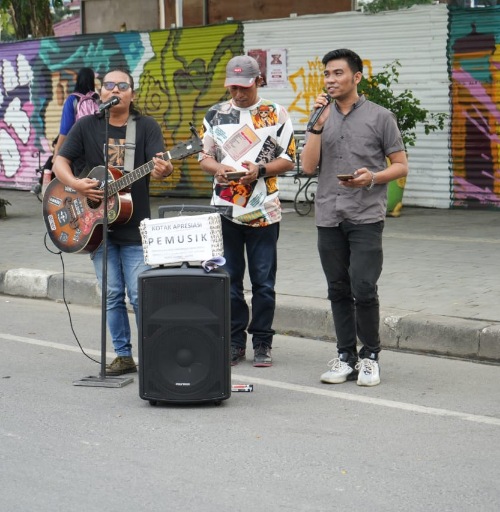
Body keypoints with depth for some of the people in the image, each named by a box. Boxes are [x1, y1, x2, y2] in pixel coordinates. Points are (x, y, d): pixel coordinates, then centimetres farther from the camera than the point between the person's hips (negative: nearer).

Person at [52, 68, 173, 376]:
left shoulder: (147, 127, 0)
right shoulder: (86, 126, 5)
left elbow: (160, 165, -12)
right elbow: (60, 161, 4)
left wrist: (163, 170, -37)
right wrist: (74, 183, -17)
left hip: (135, 228, -2)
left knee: (140, 296, -4)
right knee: (112, 295, 6)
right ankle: (123, 356, 15)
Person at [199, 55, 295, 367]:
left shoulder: (276, 114, 2)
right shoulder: (215, 114, 8)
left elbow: (288, 160, 1)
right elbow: (204, 156, 10)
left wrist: (260, 170, -16)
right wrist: (218, 169, -12)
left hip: (263, 211, -2)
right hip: (225, 210, 2)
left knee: (263, 283, 2)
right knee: (229, 281, 6)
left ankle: (262, 344, 12)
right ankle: (235, 342, 15)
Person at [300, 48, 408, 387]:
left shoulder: (379, 117, 2)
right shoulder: (322, 117, 12)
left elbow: (401, 166, 2)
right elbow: (309, 166, 2)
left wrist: (373, 178, -16)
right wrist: (318, 125, -7)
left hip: (366, 217, -4)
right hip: (329, 218, 4)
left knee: (363, 290, -10)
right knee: (339, 291, 7)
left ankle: (370, 355, 6)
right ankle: (346, 356, 16)